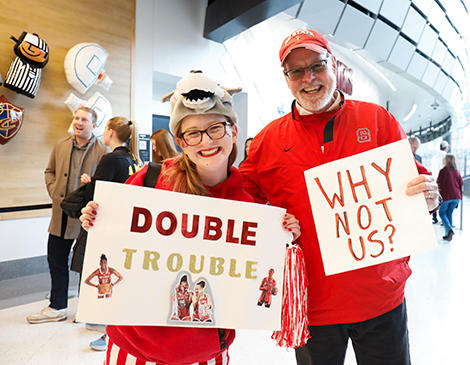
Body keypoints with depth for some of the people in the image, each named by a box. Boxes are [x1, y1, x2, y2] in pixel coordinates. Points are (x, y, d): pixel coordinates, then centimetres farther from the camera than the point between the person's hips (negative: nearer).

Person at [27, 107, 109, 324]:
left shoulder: (102, 151, -9)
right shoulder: (61, 145, 8)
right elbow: (50, 171, 17)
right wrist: (54, 192, 2)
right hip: (60, 215, 6)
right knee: (56, 261, 16)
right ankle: (57, 308, 34)